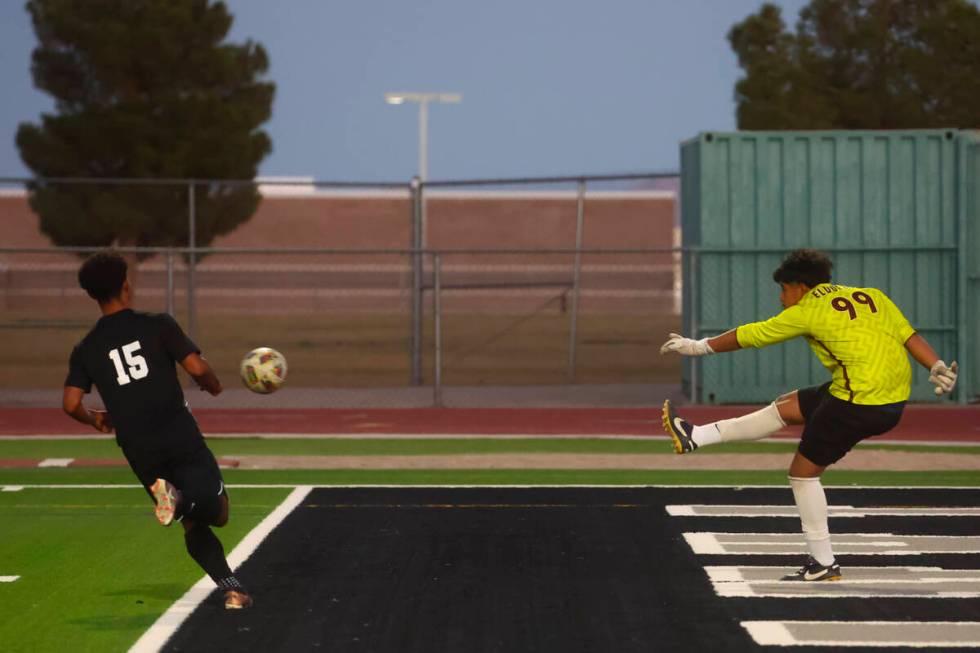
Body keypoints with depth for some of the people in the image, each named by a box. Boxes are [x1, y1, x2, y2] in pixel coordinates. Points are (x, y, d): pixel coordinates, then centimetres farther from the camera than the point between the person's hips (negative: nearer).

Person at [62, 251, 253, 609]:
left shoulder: (85, 350, 9)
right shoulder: (158, 325, 0)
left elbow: (71, 404, 2)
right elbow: (197, 367, -7)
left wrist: (96, 419, 25)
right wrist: (213, 385, 16)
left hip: (138, 450, 3)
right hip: (181, 436, -3)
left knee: (193, 524, 14)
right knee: (216, 510, -2)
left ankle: (232, 588, -6)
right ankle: (182, 501, -35)